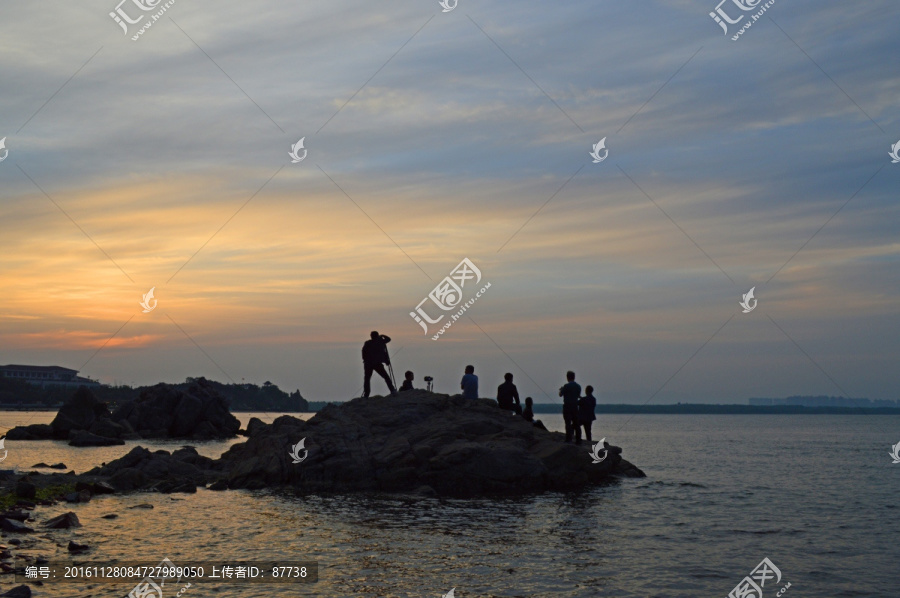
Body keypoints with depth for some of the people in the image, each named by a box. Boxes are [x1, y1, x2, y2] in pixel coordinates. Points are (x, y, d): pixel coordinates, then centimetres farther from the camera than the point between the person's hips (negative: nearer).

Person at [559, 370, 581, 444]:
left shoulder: (566, 386, -12)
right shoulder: (578, 386, 6)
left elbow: (560, 394, -5)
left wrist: (561, 389, 17)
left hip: (567, 406, -5)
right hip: (575, 407, 5)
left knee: (568, 424, -5)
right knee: (576, 424, 10)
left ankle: (569, 440, -10)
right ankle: (578, 440, 10)